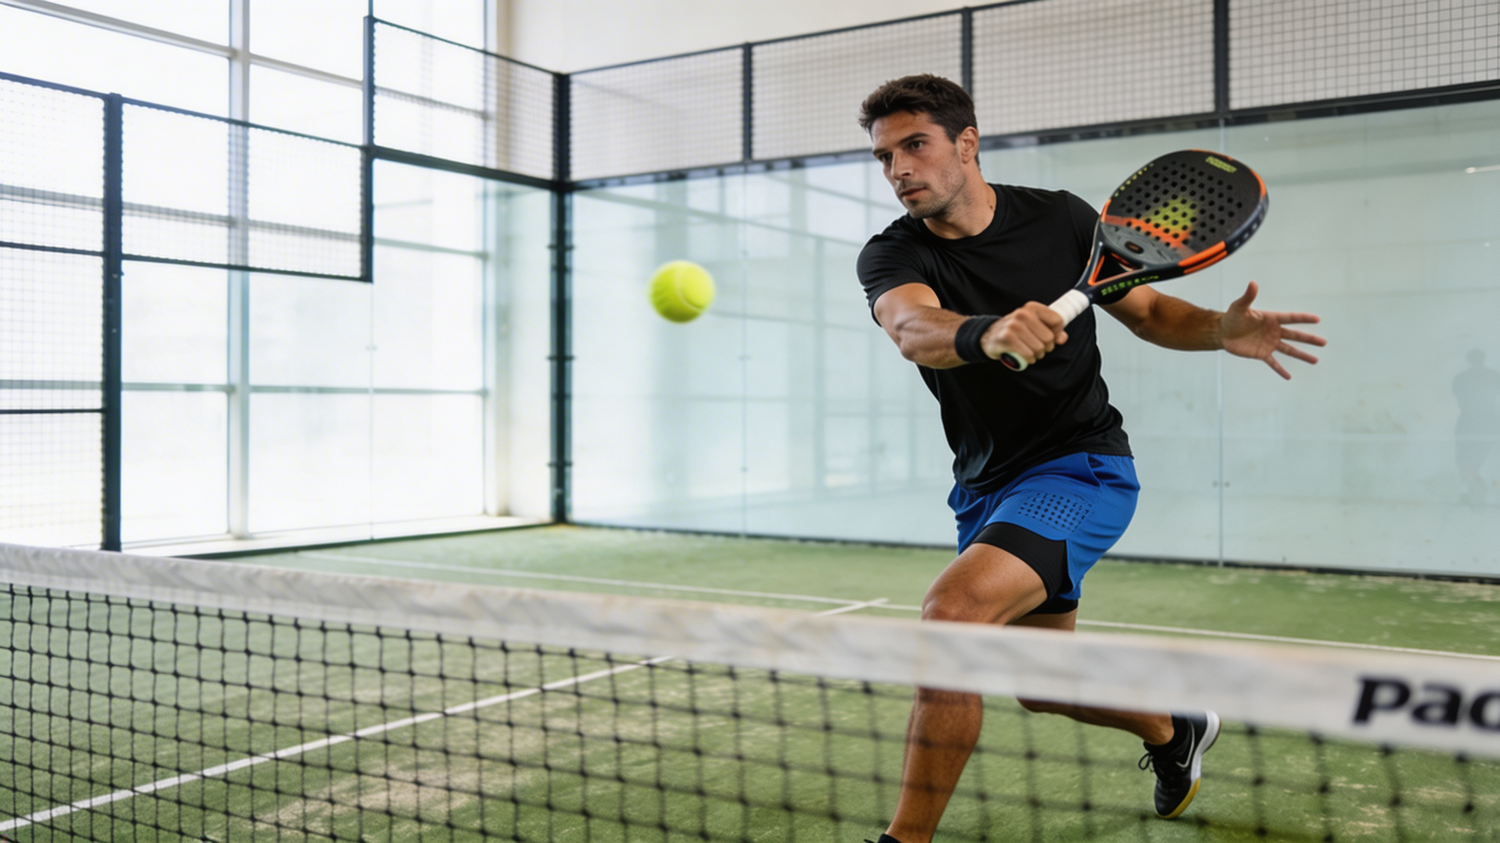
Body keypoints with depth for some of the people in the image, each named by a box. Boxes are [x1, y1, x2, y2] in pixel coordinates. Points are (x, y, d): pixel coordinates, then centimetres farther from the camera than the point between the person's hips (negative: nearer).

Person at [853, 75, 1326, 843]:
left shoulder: (1058, 219, -7)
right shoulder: (891, 256, -8)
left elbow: (1145, 309, 6)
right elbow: (915, 330, -32)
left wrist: (1222, 330, -16)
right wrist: (985, 334, -54)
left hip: (1081, 468, -4)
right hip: (987, 488, 5)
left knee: (949, 610, -28)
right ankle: (1173, 731, 50)